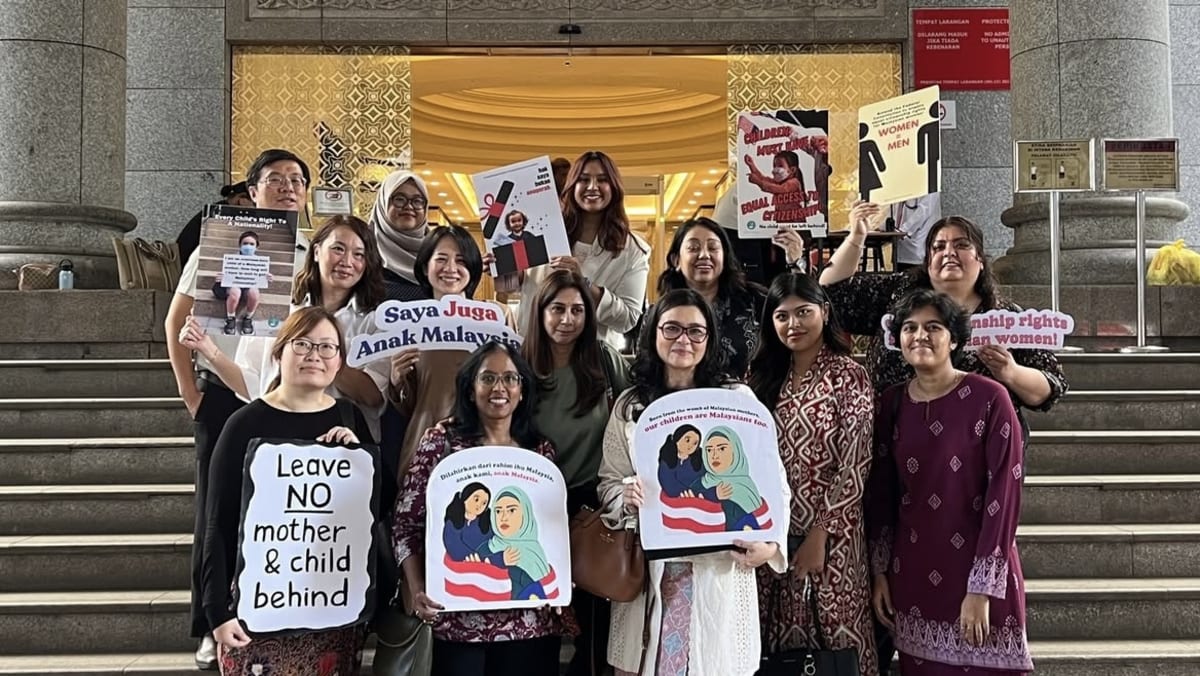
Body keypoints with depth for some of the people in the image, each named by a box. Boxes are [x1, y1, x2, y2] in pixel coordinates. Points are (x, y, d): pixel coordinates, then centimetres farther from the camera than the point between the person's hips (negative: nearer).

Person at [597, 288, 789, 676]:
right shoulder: (629, 405, 8)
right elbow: (608, 482, 11)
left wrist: (770, 541, -17)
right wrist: (626, 497, -12)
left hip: (722, 565, -2)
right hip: (648, 566, 2)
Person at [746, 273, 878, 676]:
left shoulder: (848, 376, -6)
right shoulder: (766, 377, 9)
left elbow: (854, 468, -11)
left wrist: (818, 535, -14)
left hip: (829, 540, -4)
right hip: (772, 535, 5)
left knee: (833, 641, 2)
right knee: (780, 643, 10)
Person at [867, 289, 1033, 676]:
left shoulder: (989, 398, -10)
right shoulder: (891, 403, 3)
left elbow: (1003, 495, -12)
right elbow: (880, 493, 8)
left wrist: (982, 588, -14)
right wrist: (879, 571, 7)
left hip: (979, 573, -4)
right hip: (912, 574, 4)